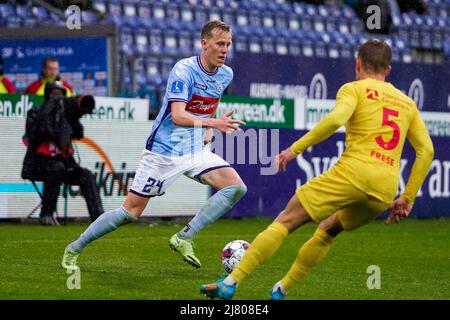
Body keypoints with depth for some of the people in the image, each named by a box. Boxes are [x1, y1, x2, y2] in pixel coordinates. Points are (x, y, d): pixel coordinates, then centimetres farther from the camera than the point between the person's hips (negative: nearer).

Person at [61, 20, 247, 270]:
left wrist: (208, 131, 9)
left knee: (237, 186, -14)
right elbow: (177, 116, -30)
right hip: (164, 152, -6)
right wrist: (213, 123, -43)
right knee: (131, 211, -2)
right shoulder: (184, 70, -19)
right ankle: (73, 250, 14)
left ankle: (184, 238, -11)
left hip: (195, 150, 6)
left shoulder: (226, 75, 4)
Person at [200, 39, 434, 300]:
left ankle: (230, 283, -8)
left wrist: (296, 148, -9)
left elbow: (336, 119, -13)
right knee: (328, 230, 27)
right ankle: (280, 291, 22)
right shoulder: (407, 103, 25)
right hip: (385, 190, 6)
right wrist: (407, 199, 20)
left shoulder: (355, 89, 9)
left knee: (285, 221, 0)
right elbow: (426, 150, 18)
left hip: (353, 172, -5)